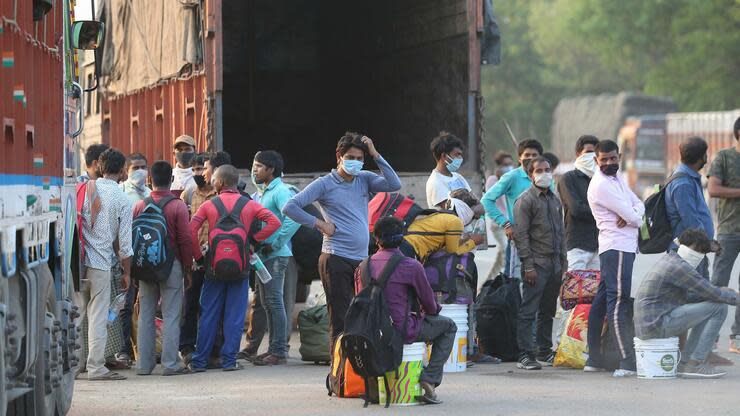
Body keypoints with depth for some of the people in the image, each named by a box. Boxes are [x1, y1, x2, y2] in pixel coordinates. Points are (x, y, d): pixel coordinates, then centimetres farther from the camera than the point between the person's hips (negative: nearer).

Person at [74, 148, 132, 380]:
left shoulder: (84, 189, 4)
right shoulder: (122, 200, -3)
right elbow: (124, 241, -2)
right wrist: (127, 272, 8)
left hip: (78, 259, 3)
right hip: (101, 262, -3)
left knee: (75, 311, 10)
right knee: (98, 315, 1)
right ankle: (96, 367, 1)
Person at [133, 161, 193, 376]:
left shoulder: (140, 206, 2)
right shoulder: (178, 206, -8)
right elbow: (185, 239, -9)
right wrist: (187, 269, 1)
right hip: (171, 264, -3)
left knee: (145, 314, 9)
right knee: (171, 315, 0)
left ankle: (144, 364, 10)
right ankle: (170, 363, -2)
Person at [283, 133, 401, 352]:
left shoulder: (364, 179, 13)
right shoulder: (325, 184, -2)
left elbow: (394, 185, -2)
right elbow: (290, 207, -6)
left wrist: (375, 155, -4)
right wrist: (318, 223, -9)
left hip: (362, 259, 5)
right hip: (336, 260, -5)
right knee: (340, 320, -5)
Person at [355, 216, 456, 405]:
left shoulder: (363, 267, 2)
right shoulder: (411, 266, -12)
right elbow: (429, 303, -2)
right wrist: (433, 310, 24)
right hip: (401, 331, -6)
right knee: (448, 326, 17)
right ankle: (429, 378, 3)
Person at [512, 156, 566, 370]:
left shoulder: (555, 200, 18)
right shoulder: (526, 200, -5)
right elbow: (521, 235, -10)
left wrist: (563, 262, 16)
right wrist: (528, 266, -16)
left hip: (554, 264, 7)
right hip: (536, 264, -7)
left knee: (548, 311, 10)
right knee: (528, 311, -8)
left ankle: (545, 352, 18)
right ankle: (525, 355, -8)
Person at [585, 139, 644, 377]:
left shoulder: (617, 179, 18)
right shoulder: (601, 185, -12)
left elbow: (638, 204, 13)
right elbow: (630, 215, -15)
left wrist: (632, 215, -9)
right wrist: (637, 219, 7)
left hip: (626, 246, 10)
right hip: (616, 247, -10)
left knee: (601, 300, 11)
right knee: (618, 300, -14)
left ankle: (593, 359, 15)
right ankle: (627, 361, -20)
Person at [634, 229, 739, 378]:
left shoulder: (669, 259, 18)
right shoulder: (679, 267, -14)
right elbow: (713, 294, -14)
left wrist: (721, 291, 11)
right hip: (656, 325, -10)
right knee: (719, 307, -9)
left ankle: (684, 362, 16)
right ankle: (695, 364, -8)